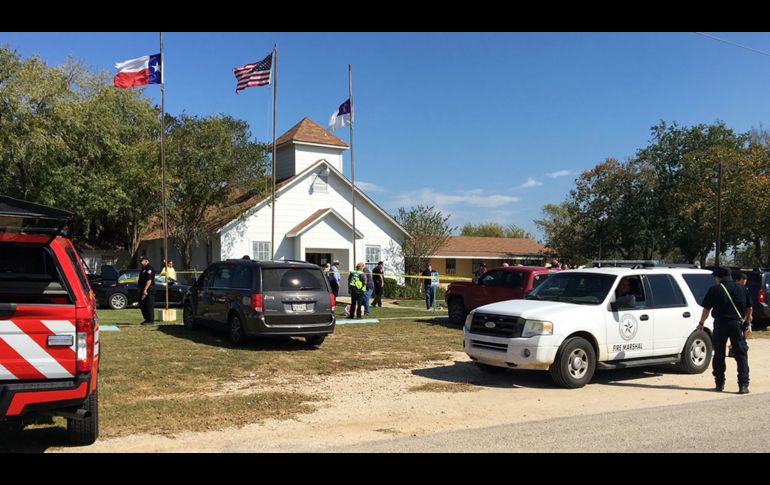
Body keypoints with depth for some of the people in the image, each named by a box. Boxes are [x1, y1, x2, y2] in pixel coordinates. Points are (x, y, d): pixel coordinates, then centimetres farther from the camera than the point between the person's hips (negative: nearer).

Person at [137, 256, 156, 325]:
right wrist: (139, 286, 18)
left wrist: (145, 289, -26)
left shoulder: (149, 269, -13)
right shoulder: (143, 269, 20)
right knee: (142, 305, 13)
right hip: (143, 290, 11)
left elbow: (149, 280, -22)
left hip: (148, 290, -11)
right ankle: (147, 319, 21)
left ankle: (151, 320, -4)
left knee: (149, 305, -8)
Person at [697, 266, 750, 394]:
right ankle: (743, 385, -4)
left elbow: (706, 309, 1)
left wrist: (701, 323, 15)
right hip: (737, 323, 1)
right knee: (741, 355, 4)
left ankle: (719, 383, 13)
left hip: (720, 324, -1)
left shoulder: (714, 290, -3)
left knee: (719, 354, 10)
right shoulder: (741, 289, 6)